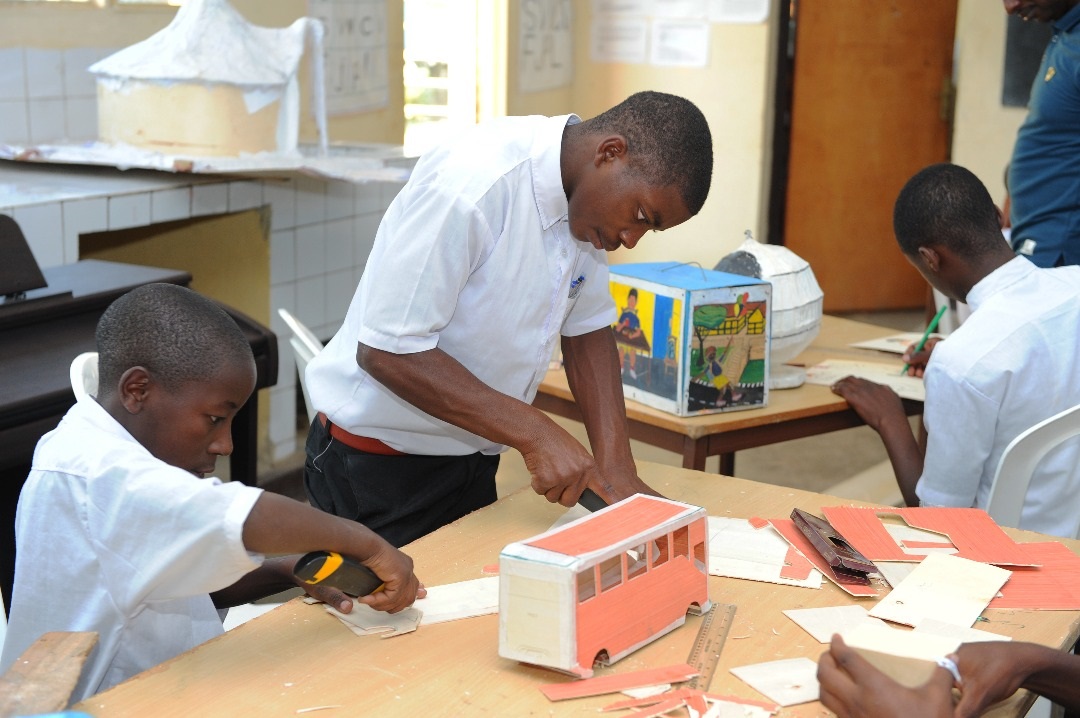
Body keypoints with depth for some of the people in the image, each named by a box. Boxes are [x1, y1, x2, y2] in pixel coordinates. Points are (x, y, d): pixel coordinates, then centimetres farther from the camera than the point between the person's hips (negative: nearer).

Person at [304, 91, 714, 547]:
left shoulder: (586, 200, -4)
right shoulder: (473, 184, -29)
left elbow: (586, 329, 4)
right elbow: (385, 351, -29)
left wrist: (615, 465, -8)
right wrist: (535, 433, -29)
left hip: (473, 457, 7)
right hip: (378, 466, -7)